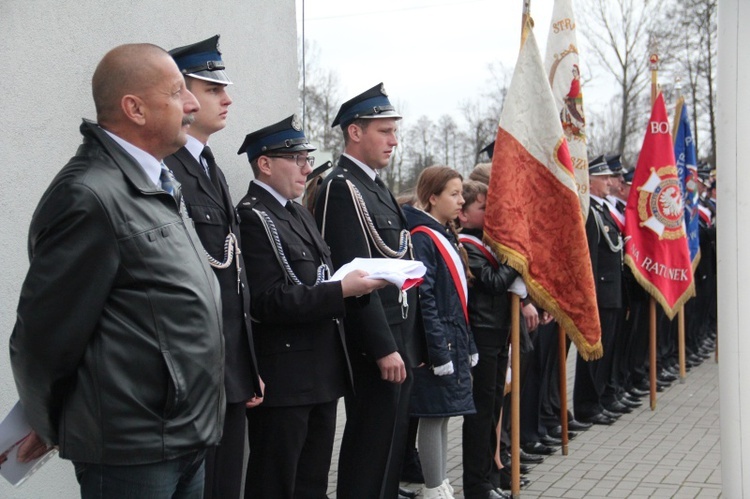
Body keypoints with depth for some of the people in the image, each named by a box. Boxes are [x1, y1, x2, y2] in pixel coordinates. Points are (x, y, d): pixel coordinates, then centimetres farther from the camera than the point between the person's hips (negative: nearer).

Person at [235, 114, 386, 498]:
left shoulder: (298, 213, 17)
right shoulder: (252, 218, -14)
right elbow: (270, 302, -22)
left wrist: (351, 282, 3)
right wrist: (343, 290, -23)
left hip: (322, 374, 9)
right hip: (284, 379, -9)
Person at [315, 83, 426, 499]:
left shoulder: (375, 186, 15)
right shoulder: (342, 189, -15)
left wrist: (408, 342, 16)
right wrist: (384, 348, -22)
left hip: (398, 341, 9)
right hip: (375, 345, -9)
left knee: (392, 440, 17)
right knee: (372, 447, -1)